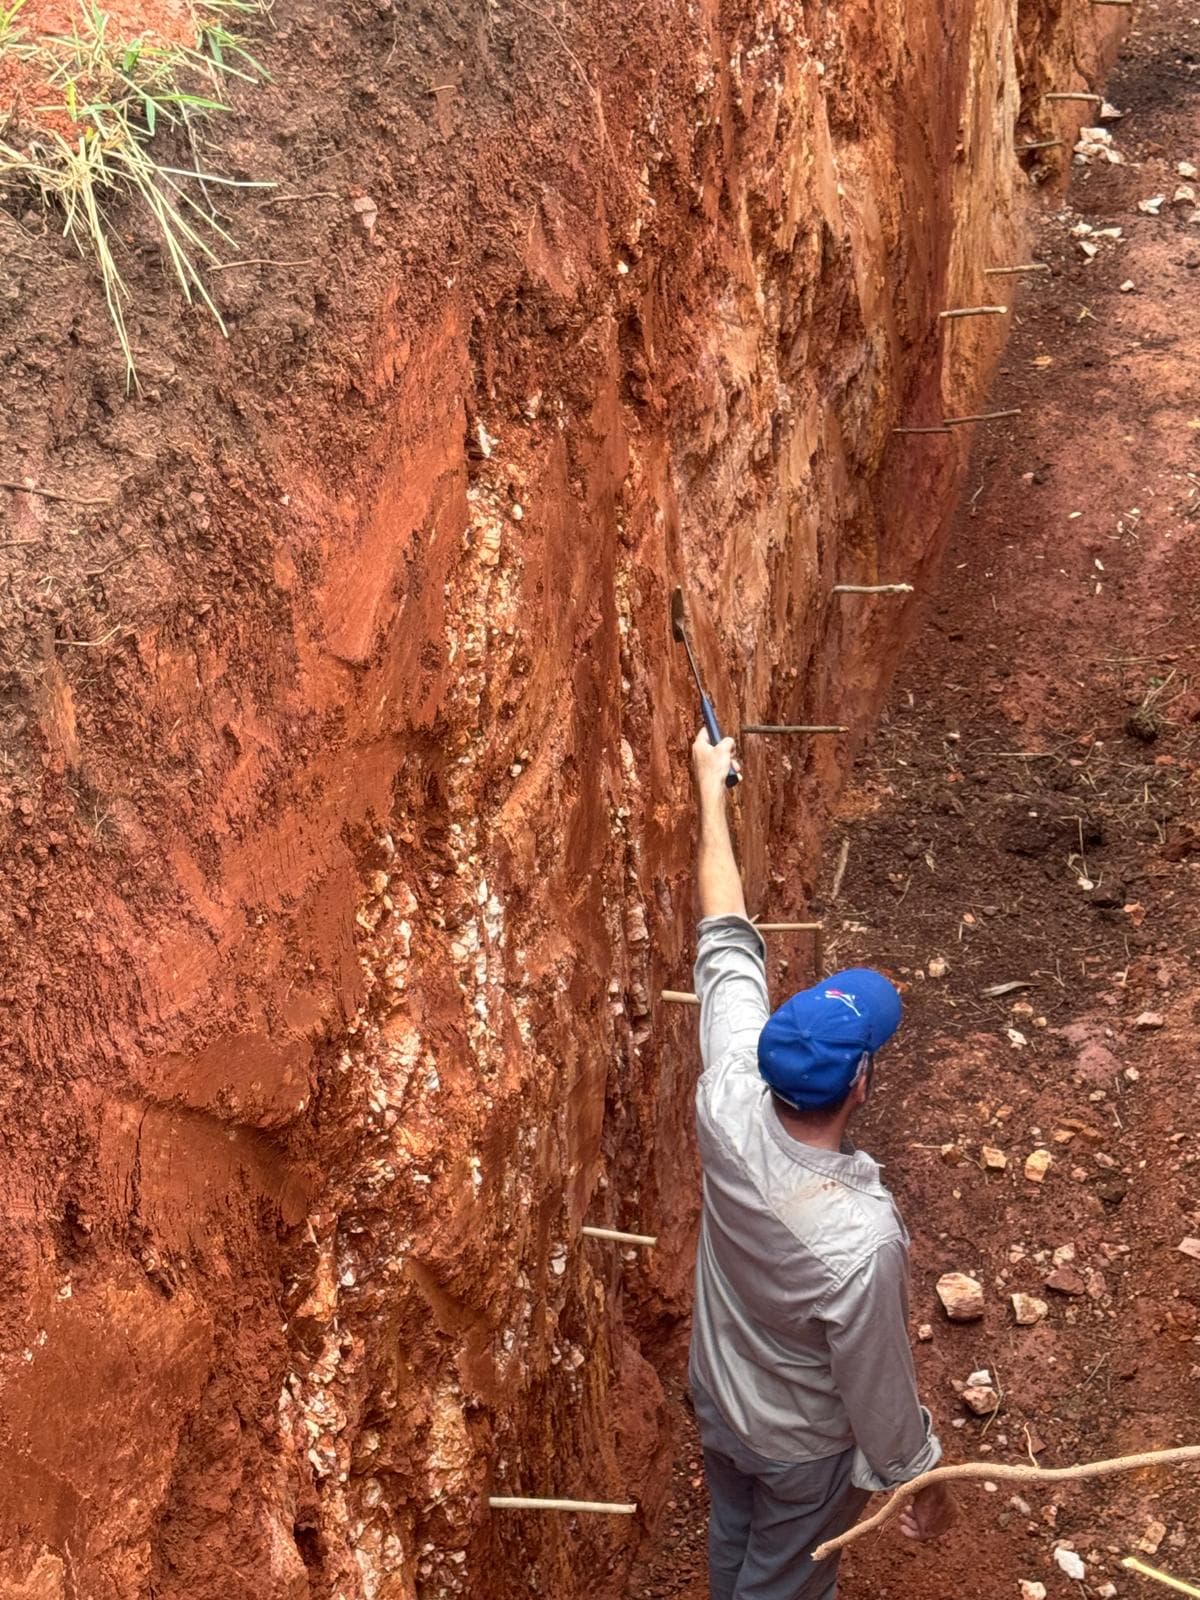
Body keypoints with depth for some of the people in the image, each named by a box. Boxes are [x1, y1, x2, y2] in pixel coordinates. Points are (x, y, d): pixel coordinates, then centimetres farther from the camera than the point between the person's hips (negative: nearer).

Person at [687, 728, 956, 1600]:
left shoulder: (730, 1103, -30)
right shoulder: (863, 1240, -45)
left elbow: (727, 949, -16)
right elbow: (878, 1391, -26)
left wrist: (712, 789, -4)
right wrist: (923, 1481, -4)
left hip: (716, 1399, 5)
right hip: (805, 1448, -5)